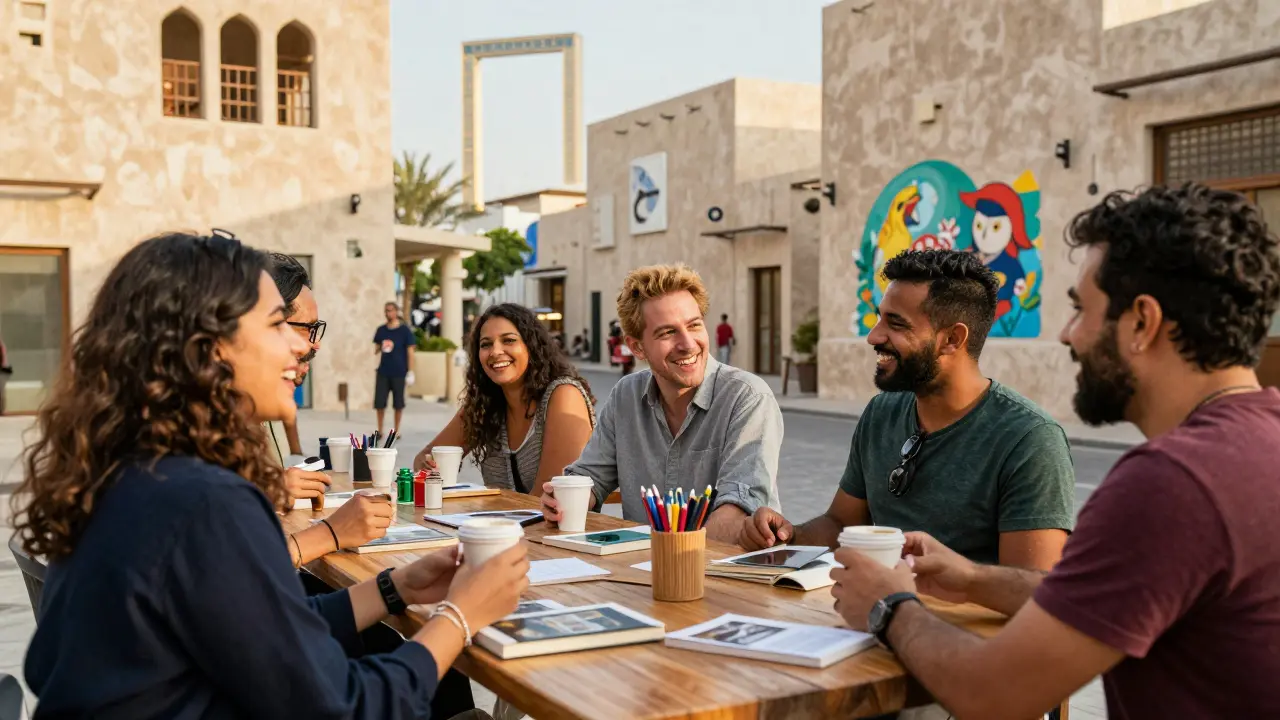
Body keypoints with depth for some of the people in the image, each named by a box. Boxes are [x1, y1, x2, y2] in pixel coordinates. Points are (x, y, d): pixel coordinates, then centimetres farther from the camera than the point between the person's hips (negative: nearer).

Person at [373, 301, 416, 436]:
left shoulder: (404, 330, -4)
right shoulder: (381, 330, 8)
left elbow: (410, 351, -4)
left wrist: (410, 372, -8)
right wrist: (376, 350, -3)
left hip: (399, 373, -3)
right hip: (383, 372, 3)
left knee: (398, 403, 6)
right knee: (379, 403, 2)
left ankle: (396, 431, 18)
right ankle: (379, 431, 14)